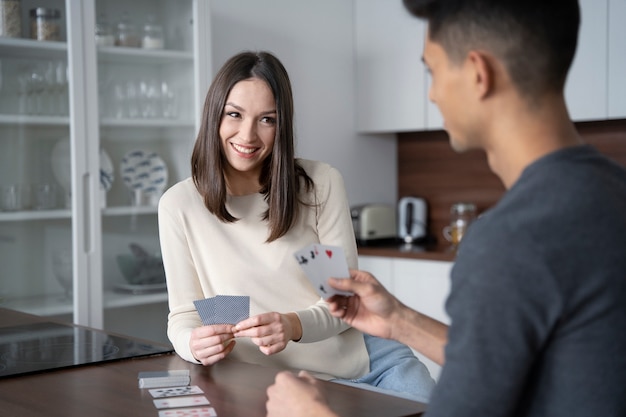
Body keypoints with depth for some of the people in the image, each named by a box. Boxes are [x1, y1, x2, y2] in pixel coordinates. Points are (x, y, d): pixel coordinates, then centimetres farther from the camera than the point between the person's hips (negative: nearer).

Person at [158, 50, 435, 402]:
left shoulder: (322, 183, -1)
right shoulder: (180, 204, -2)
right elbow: (183, 315, 2)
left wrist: (295, 325, -24)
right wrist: (195, 344, -23)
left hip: (363, 359, 1)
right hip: (270, 381, 0)